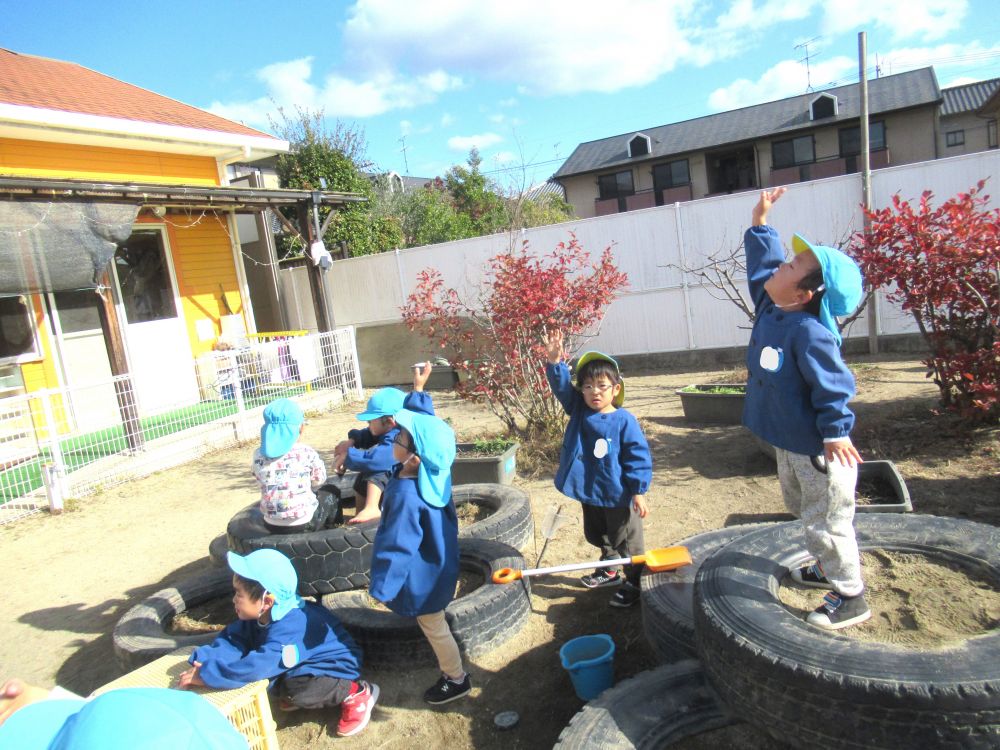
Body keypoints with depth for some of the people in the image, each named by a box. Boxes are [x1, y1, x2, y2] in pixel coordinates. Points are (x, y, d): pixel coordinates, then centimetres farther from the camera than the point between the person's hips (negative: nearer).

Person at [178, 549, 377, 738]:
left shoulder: (290, 629, -37)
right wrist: (203, 662, -29)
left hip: (336, 669, -9)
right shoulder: (260, 615, -9)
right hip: (306, 664, 9)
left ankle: (356, 693, -12)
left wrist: (206, 675, -40)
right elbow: (232, 640, -9)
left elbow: (257, 667, -44)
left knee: (293, 686, -33)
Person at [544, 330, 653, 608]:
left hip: (618, 496, -6)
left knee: (626, 541, 10)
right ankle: (610, 570, 48)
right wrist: (555, 362, -34)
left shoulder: (625, 421, -19)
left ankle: (633, 583, 27)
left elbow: (639, 458, -16)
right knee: (596, 536, 26)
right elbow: (561, 386, -15)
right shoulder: (577, 409, -5)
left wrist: (639, 492, -16)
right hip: (589, 494, 6)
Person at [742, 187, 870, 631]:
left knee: (826, 522, 2)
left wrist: (836, 433, -22)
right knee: (805, 510, 25)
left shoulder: (809, 332, -27)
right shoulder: (770, 307, 0)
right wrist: (760, 221, 13)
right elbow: (762, 261, 14)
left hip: (818, 448, -10)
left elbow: (832, 386, -25)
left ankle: (850, 597, 19)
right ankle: (828, 569, 45)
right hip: (789, 441, 10)